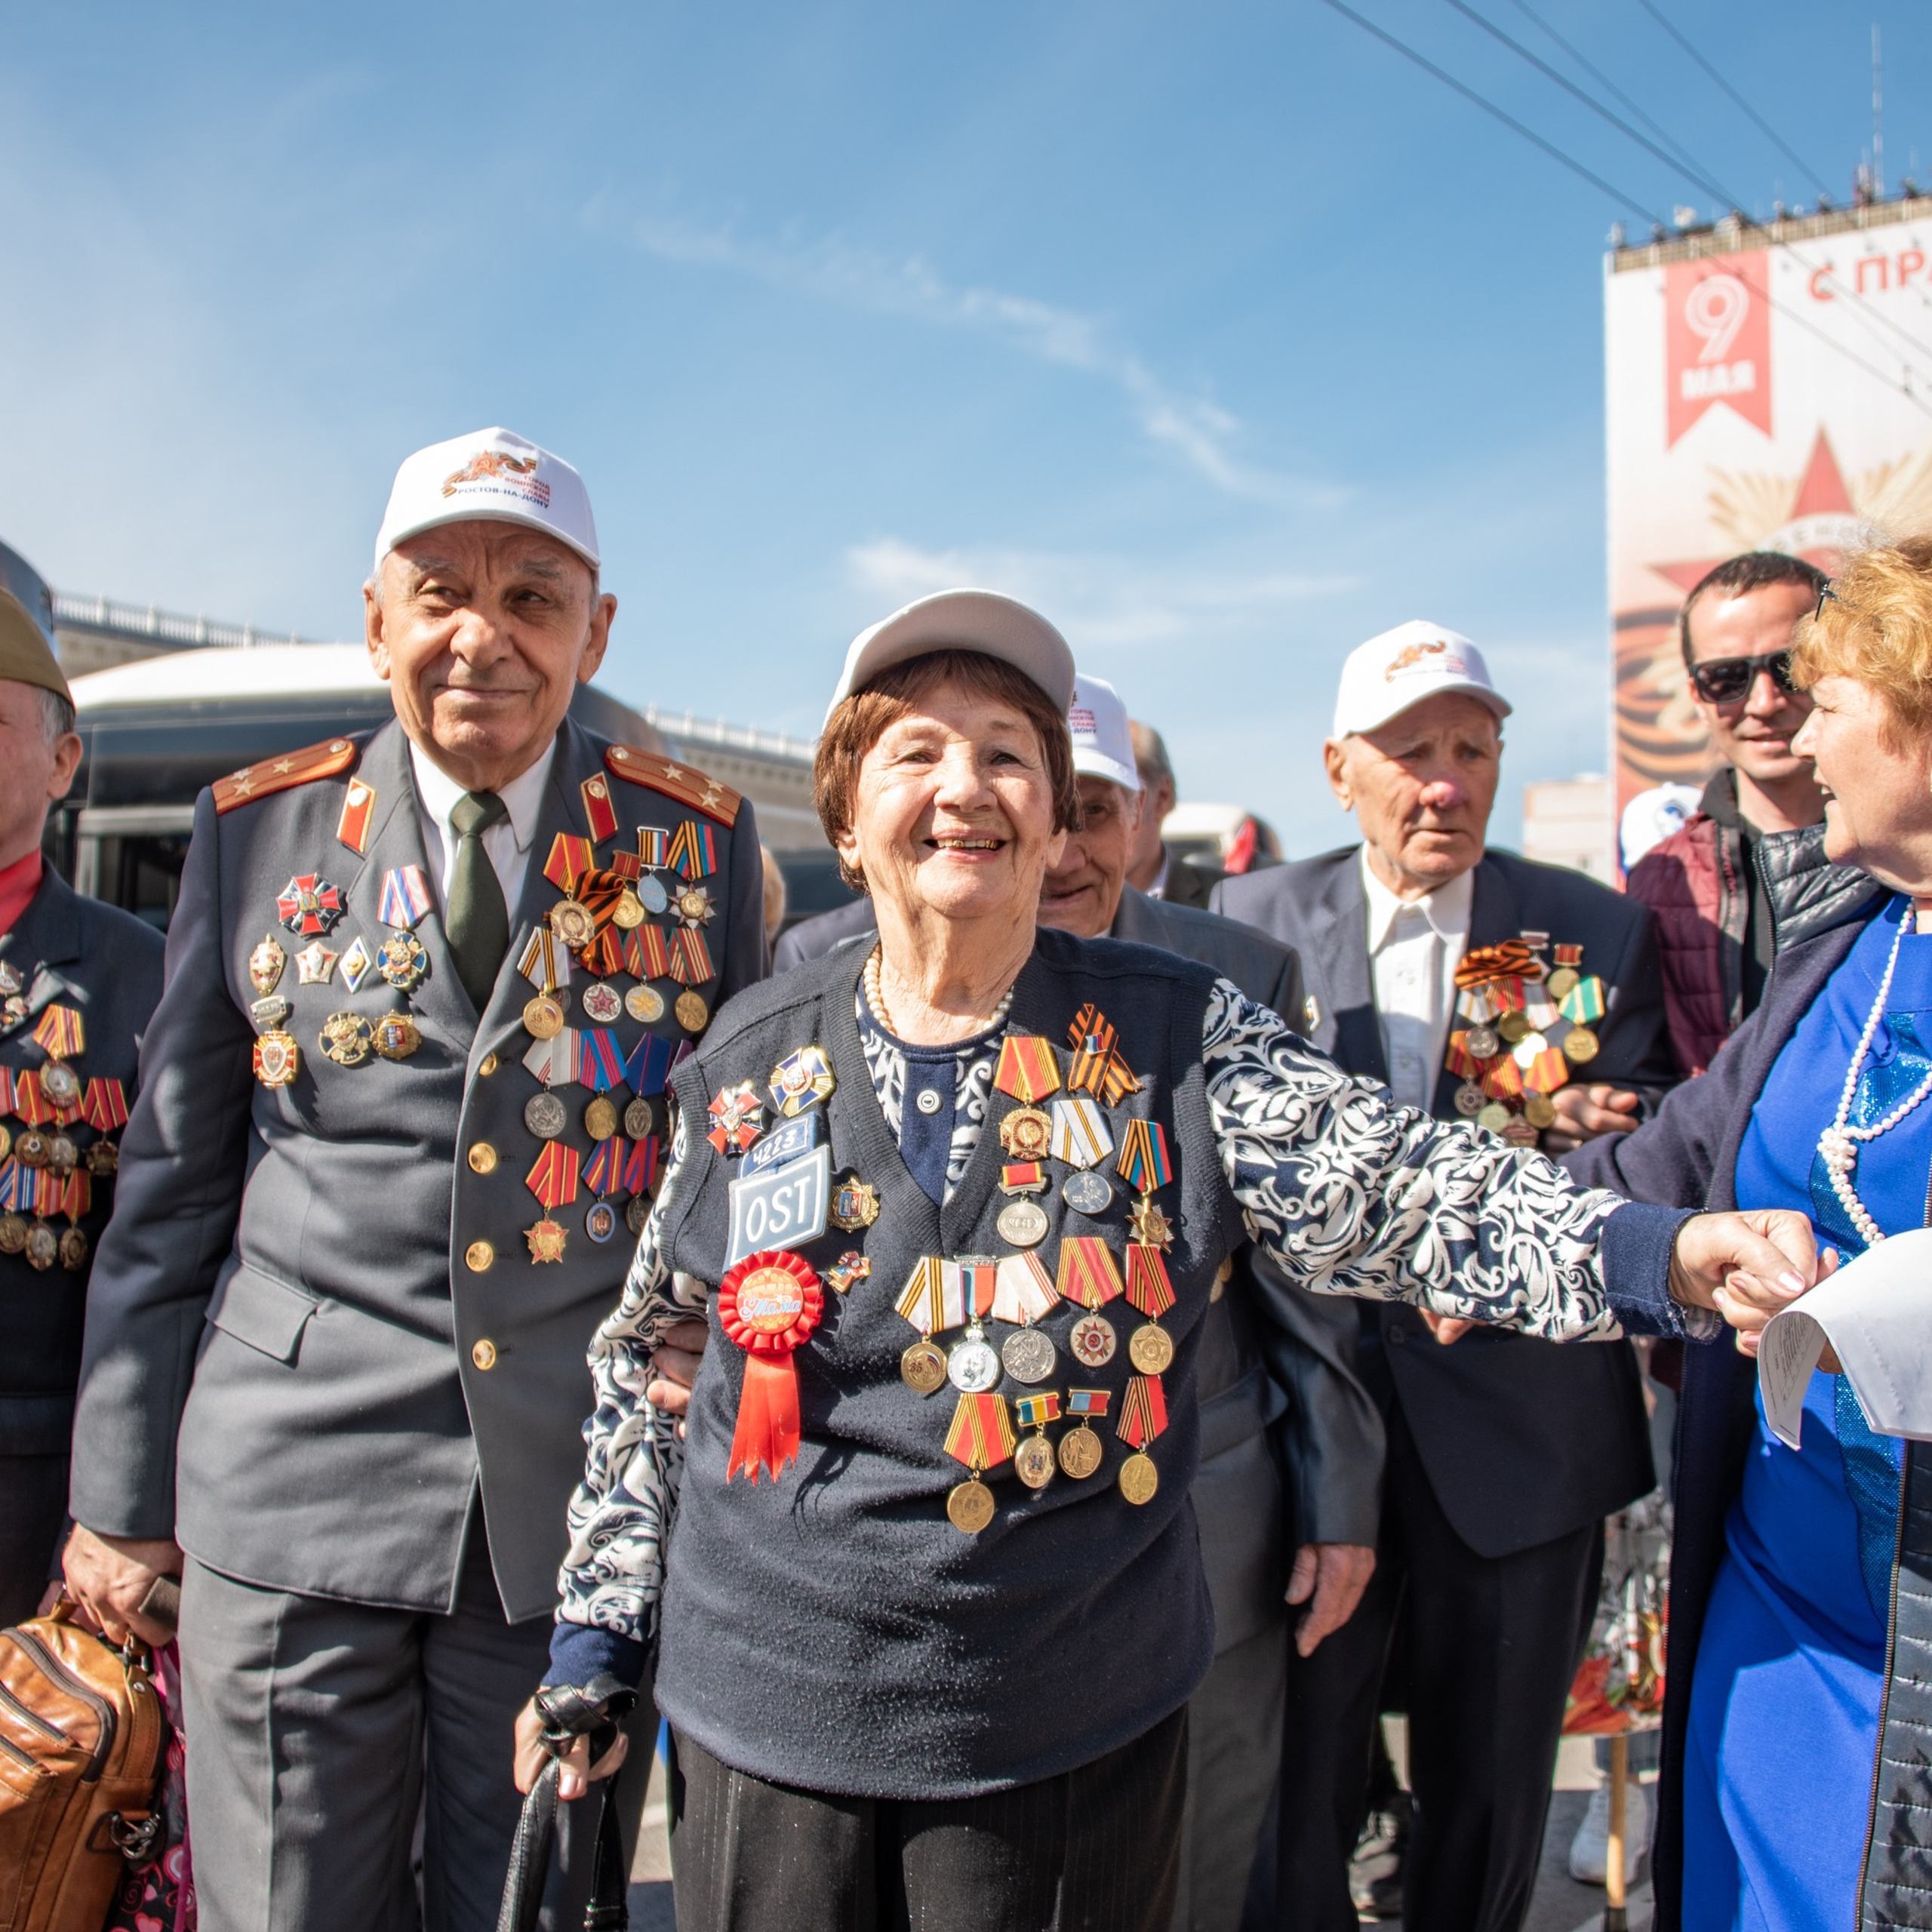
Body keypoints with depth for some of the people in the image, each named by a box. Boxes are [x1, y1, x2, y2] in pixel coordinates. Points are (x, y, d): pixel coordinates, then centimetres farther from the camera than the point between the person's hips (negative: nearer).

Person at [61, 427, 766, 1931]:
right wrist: (122, 1492, 7)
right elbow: (172, 1182, 7)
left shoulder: (698, 843, 1)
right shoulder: (258, 830, 3)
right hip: (291, 1486, 1)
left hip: (586, 1501, 0)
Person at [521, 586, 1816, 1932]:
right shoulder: (750, 1065, 0)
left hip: (1079, 1737, 0)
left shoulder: (1175, 1034, -4)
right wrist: (597, 1634, 9)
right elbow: (651, 1357, 9)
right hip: (769, 1714, 1)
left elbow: (1390, 1188, -15)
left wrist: (1668, 1255, -31)